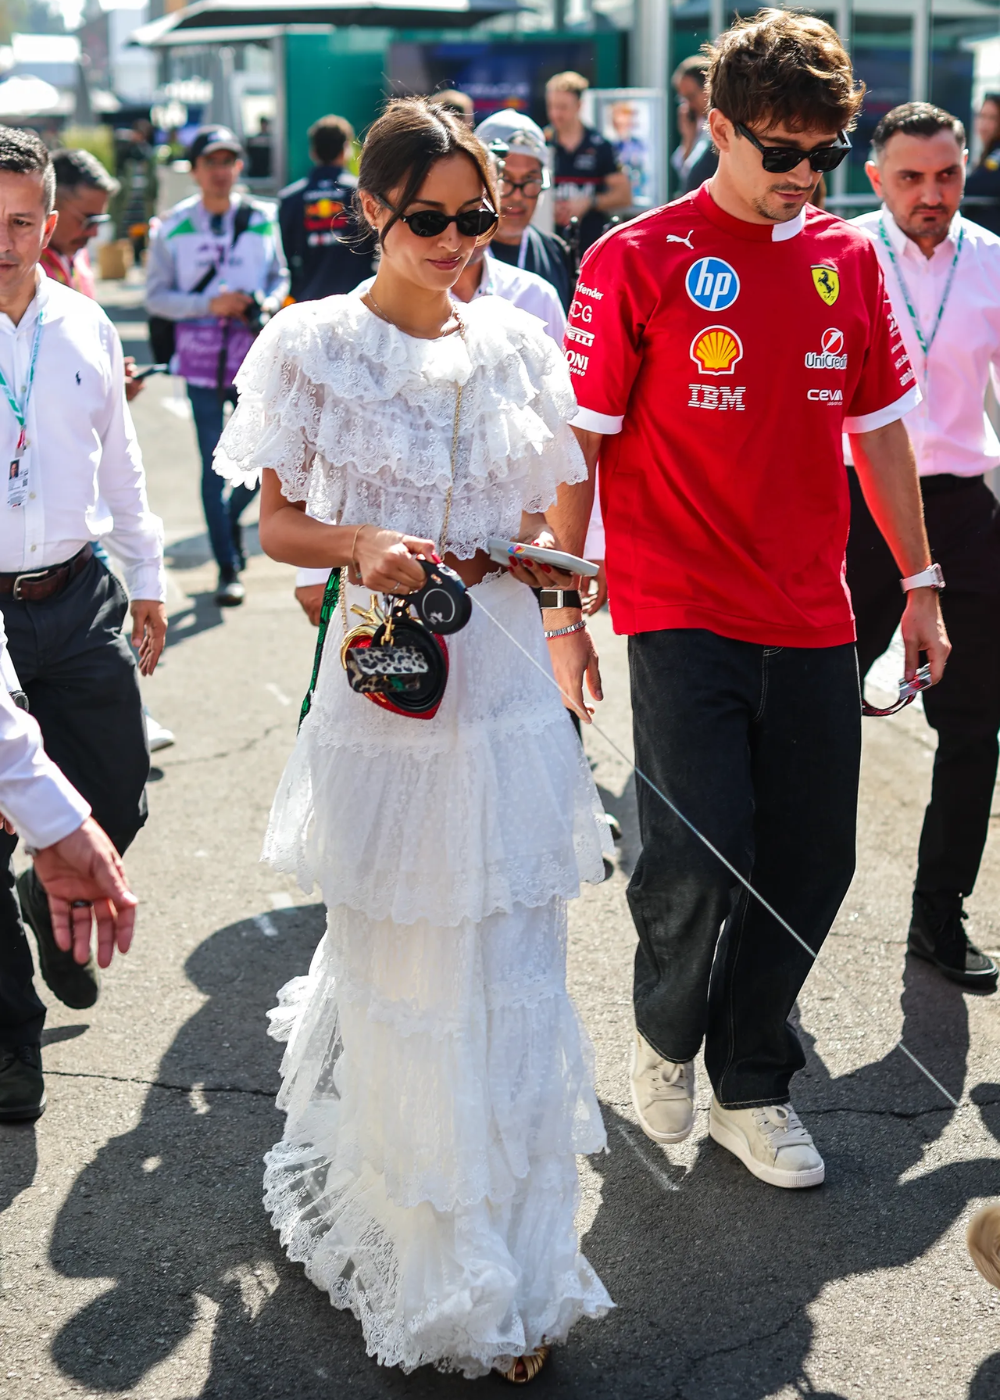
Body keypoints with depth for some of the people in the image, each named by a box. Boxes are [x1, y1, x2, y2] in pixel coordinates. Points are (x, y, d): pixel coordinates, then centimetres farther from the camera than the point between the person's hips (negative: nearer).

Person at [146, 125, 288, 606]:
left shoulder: (262, 219, 3)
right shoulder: (173, 227, -2)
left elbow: (280, 276, 15)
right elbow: (155, 296, 0)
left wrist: (270, 302, -7)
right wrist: (210, 304, -14)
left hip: (254, 355, 2)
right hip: (202, 358, -2)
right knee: (214, 465, 0)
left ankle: (230, 518, 38)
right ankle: (228, 569, 11)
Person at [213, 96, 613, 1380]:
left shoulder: (517, 343, 7)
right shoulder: (312, 346, -3)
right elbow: (277, 525, 1)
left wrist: (551, 552, -7)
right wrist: (357, 547, -19)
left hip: (507, 691, 3)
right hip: (385, 696, -3)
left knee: (512, 974, 7)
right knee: (398, 973, 5)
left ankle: (506, 1271, 26)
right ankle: (427, 1270, 22)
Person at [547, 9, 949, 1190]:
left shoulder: (849, 259, 8)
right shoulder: (635, 261, -5)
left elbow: (879, 428, 15)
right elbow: (581, 443, -4)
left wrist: (918, 582, 15)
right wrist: (563, 608, -6)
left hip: (811, 621, 5)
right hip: (683, 615, -4)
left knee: (809, 867, 8)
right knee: (697, 863, -10)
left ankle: (750, 1089, 27)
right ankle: (665, 1032, 22)